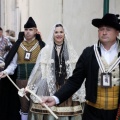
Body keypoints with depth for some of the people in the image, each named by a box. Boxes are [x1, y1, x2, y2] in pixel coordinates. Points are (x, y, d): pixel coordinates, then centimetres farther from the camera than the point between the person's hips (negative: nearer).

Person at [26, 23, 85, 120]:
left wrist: (81, 92, 5)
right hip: (50, 87, -1)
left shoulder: (71, 51, 7)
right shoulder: (46, 50, 1)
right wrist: (29, 86, 4)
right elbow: (38, 69, 3)